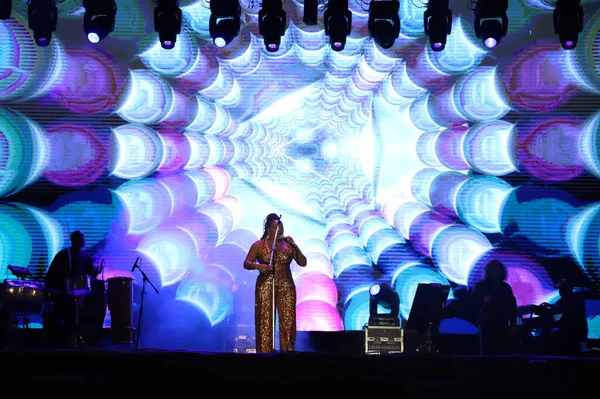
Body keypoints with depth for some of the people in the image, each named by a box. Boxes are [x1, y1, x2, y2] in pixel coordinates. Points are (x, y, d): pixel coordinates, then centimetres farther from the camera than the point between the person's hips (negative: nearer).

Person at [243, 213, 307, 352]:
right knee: (265, 321, -5)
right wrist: (257, 266, -18)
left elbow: (303, 263, 1)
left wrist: (294, 246, -11)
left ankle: (288, 353, 3)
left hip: (286, 287, 2)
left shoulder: (288, 245, 7)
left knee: (288, 321, -2)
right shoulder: (258, 245, 3)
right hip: (265, 287, -2)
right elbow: (246, 263, 2)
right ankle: (265, 353, -1)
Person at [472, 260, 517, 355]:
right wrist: (484, 301, -20)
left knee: (503, 352, -4)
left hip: (502, 325, 2)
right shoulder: (480, 286, 4)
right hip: (486, 324, -2)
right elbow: (473, 302, 0)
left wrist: (513, 325, 3)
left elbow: (512, 307, 9)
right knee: (487, 352, -6)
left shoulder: (506, 287, 11)